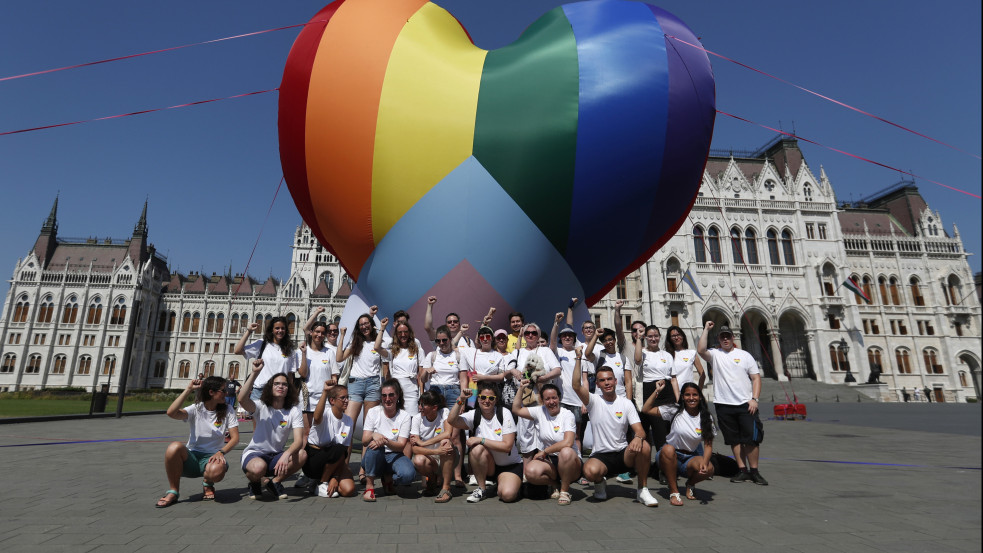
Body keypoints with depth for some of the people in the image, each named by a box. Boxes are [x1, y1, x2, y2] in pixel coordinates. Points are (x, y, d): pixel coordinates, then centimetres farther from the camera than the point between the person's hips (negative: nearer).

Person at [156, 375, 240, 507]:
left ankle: (208, 484, 3)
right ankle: (173, 491, -11)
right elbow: (171, 413, -20)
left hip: (211, 457, -1)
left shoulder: (228, 411, 3)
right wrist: (188, 389, -17)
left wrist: (221, 452, -22)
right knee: (175, 446, -33)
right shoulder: (196, 409, 0)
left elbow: (235, 438, -3)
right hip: (191, 457, 1)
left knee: (217, 471, -38)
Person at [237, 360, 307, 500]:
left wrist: (286, 454, -38)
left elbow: (299, 440, -18)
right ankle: (255, 483, 2)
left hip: (276, 457, 2)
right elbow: (242, 399, -32)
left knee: (302, 454, -28)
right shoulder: (261, 407, -8)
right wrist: (254, 373, -37)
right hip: (254, 454, -2)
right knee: (259, 467, -38)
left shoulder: (294, 411, -6)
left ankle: (275, 482, 0)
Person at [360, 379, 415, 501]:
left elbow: (401, 445, -13)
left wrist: (385, 441, -33)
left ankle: (388, 479, 5)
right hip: (374, 458, 0)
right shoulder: (373, 412, -3)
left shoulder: (404, 416, -5)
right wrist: (374, 435, -33)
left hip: (394, 456, 0)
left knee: (408, 474, -31)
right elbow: (364, 440, -9)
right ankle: (369, 486, -18)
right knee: (375, 445, -35)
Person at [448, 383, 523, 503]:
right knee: (477, 449, -29)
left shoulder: (504, 414, -12)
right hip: (488, 466, 2)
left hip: (510, 465, -2)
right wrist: (460, 400, -32)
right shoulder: (474, 415, -5)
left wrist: (481, 440, -23)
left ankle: (500, 482, 9)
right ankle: (481, 489, -9)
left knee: (507, 495, -28)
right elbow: (452, 421, -22)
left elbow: (507, 446, -20)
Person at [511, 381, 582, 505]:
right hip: (549, 461, 3)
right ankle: (554, 485, 4)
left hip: (569, 462, -3)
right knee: (530, 472, -27)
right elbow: (516, 410, 0)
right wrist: (521, 389, -6)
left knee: (566, 452, -37)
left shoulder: (567, 415, -8)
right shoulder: (540, 411, 4)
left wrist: (544, 452, -15)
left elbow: (568, 443, -20)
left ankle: (565, 490, -13)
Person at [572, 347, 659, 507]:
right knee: (590, 471, -35)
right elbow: (577, 386, -20)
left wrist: (638, 437, -29)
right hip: (600, 456, -2)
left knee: (644, 446, -30)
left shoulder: (626, 403, 4)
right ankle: (600, 484, 5)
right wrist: (578, 358, -22)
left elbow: (639, 430, -4)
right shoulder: (594, 401, -2)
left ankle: (642, 490, -8)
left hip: (623, 454, 2)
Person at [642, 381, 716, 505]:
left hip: (691, 458, 2)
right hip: (670, 456, -1)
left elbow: (708, 445, -5)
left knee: (709, 469, -30)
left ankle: (690, 484, 6)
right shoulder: (675, 411, -5)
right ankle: (674, 491, -19)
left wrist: (704, 462, -23)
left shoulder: (705, 417, 0)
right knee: (668, 449, -37)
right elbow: (646, 409, -9)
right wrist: (656, 391, -13)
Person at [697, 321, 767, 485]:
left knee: (751, 439, 0)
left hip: (745, 404, 0)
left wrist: (754, 399, -7)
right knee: (735, 440, 7)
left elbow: (756, 378, 5)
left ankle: (754, 472, 12)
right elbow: (700, 350, -16)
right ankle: (743, 471, 16)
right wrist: (706, 329, -10)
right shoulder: (715, 354, 5)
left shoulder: (744, 355, 7)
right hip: (723, 404, 0)